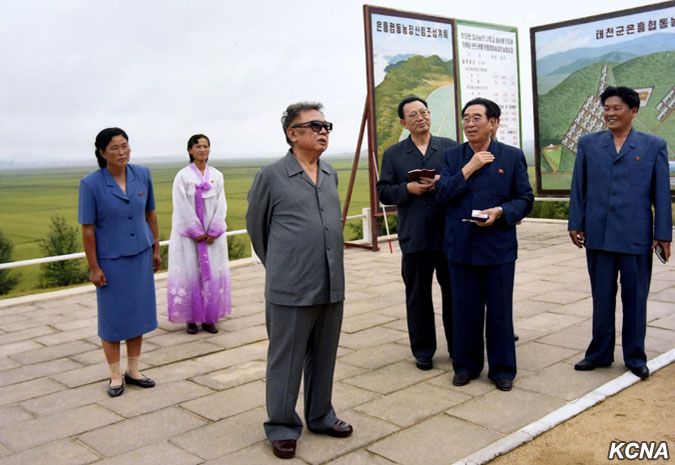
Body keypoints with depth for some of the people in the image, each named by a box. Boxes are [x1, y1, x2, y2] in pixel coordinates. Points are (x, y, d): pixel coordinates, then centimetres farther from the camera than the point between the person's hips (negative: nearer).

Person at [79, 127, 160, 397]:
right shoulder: (91, 184, -14)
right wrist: (93, 268, -9)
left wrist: (156, 248, 9)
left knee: (138, 314, 11)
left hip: (140, 256, 4)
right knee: (112, 317, 6)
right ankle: (115, 376, 21)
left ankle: (133, 371, 26)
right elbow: (87, 228, -11)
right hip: (111, 260, -4)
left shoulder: (142, 175, -3)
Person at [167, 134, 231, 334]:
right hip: (188, 234, -3)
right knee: (190, 274, 0)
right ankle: (191, 318, 10)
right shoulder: (182, 176, -4)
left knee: (213, 274, 4)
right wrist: (197, 232, -10)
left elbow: (221, 205, 2)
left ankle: (209, 318, 13)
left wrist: (213, 232, -6)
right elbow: (182, 208, -8)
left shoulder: (217, 176, 5)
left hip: (212, 234, 3)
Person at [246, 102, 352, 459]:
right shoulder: (271, 176, -6)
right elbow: (256, 226, 6)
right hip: (291, 289, -5)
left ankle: (320, 416, 33)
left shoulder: (331, 175, 9)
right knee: (286, 360, 5)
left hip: (331, 286, 5)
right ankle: (282, 427, 21)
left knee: (323, 357, 16)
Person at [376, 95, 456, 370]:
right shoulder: (393, 154, 7)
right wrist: (408, 189, -13)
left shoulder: (450, 147, 7)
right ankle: (423, 351, 21)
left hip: (449, 234, 0)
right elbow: (383, 192, 3)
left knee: (453, 293, 10)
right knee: (418, 297, 8)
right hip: (414, 237, 0)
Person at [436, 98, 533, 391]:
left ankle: (502, 369, 21)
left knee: (500, 310, 6)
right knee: (465, 310, 10)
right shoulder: (453, 156, 7)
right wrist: (469, 168, -12)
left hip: (498, 246, -1)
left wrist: (500, 212, -16)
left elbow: (525, 198, 1)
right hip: (461, 247, 2)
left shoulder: (512, 156, 2)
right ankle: (466, 365, 26)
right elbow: (441, 193, -4)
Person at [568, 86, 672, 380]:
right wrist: (576, 224, 3)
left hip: (636, 239, -1)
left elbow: (662, 193, 1)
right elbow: (578, 188, 7)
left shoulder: (654, 146, 2)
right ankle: (600, 353, 25)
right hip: (598, 236, 2)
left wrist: (663, 234, -3)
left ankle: (635, 357, 23)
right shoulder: (588, 144, 6)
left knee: (635, 299, 9)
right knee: (602, 298, 12)